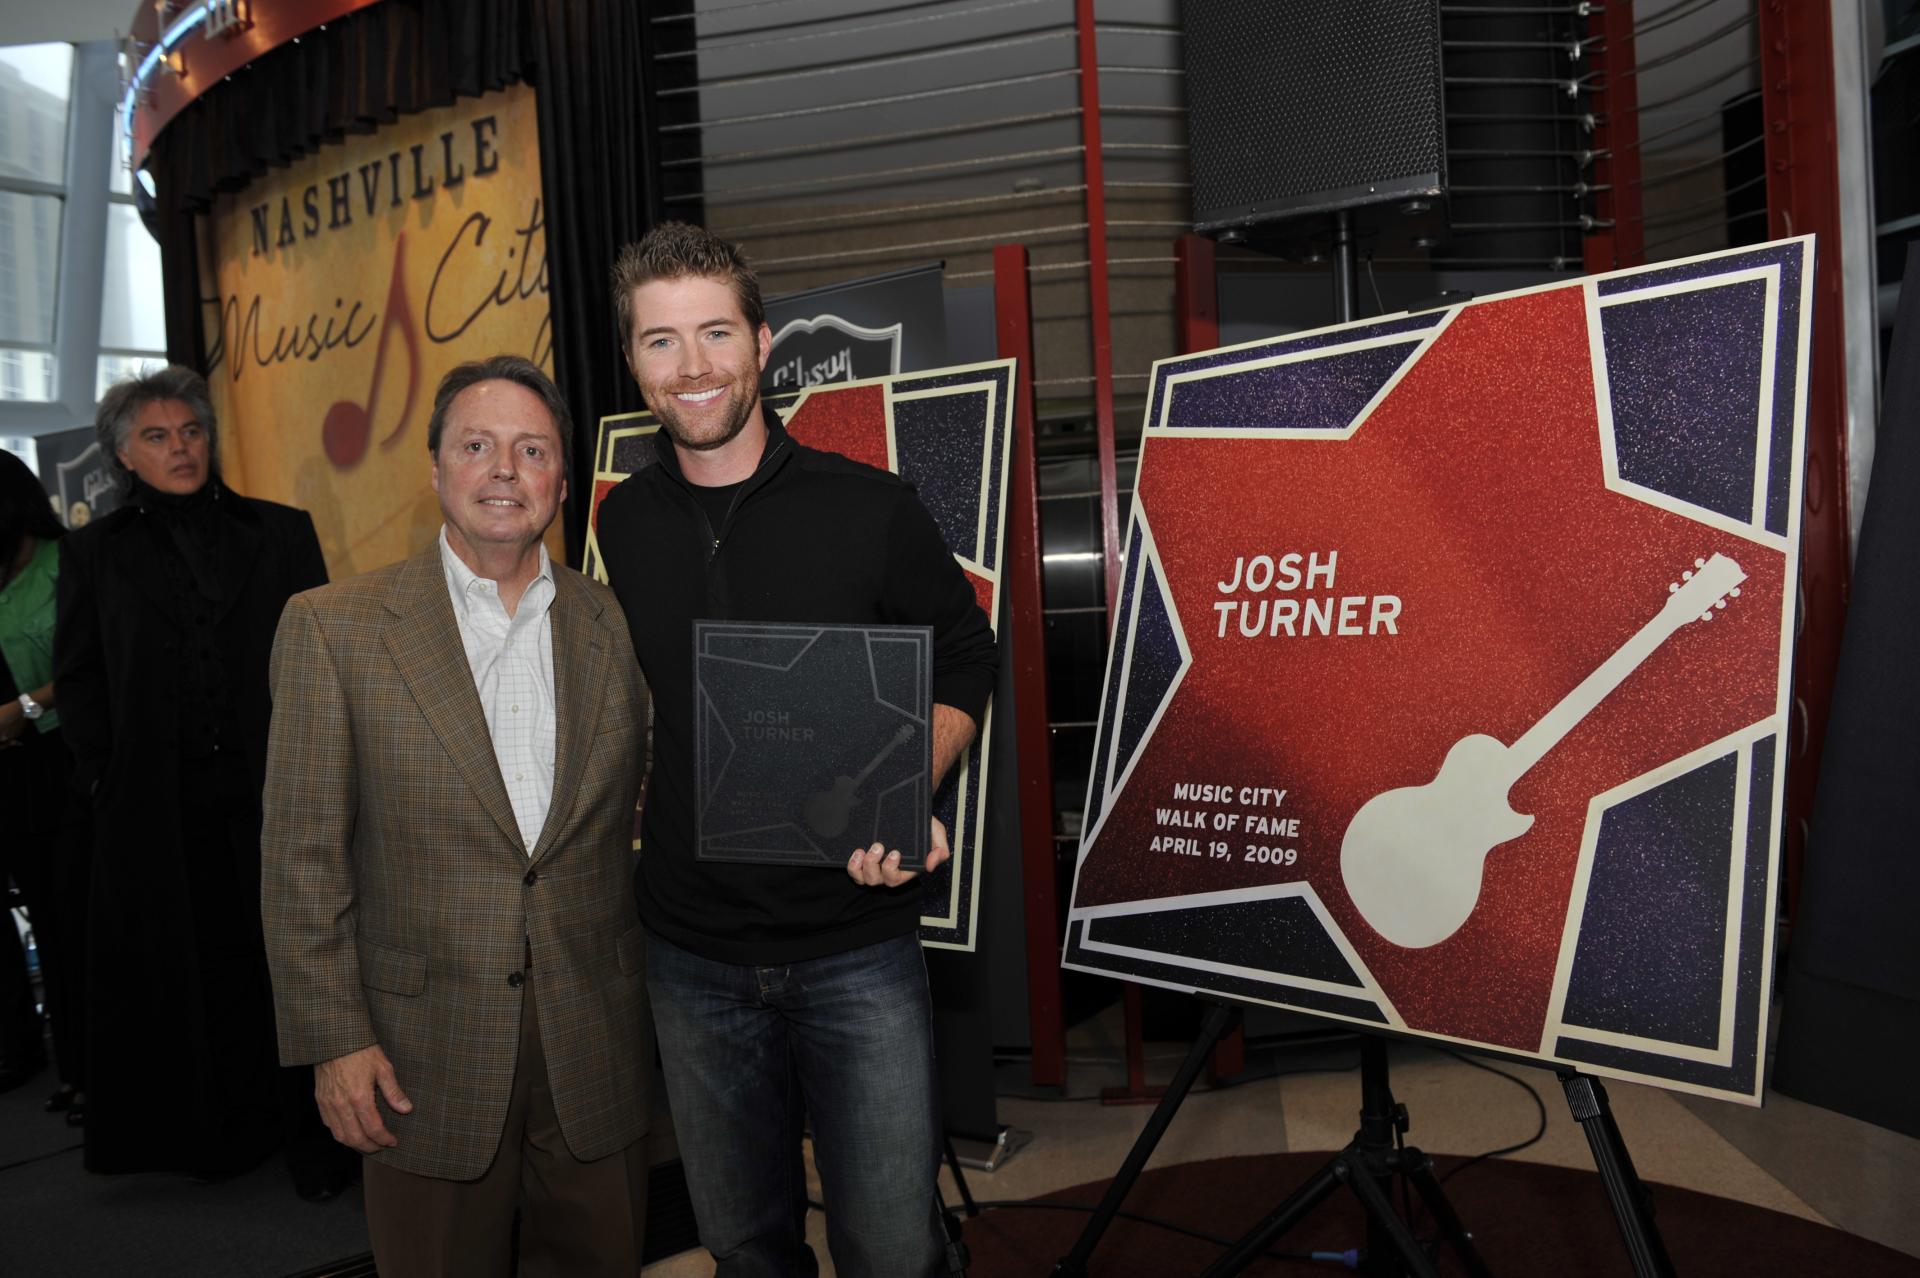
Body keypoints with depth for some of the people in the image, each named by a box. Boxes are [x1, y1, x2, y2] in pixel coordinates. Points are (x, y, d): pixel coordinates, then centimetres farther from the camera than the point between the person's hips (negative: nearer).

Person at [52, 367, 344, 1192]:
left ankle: (306, 1131, 12)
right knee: (188, 973, 9)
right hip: (157, 809, 1)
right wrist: (107, 775, 3)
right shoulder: (95, 551, 8)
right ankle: (210, 1132, 25)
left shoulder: (280, 532, 5)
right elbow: (78, 677, 11)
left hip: (270, 792, -1)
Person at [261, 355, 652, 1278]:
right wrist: (333, 1039, -7)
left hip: (597, 1053, 2)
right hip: (423, 1057, -2)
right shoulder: (333, 628, -4)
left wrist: (662, 1005, 6)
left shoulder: (618, 626, 3)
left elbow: (646, 822, 7)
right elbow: (304, 857, -4)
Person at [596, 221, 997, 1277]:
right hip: (691, 952, 3)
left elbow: (964, 663, 2)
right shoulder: (619, 526, 2)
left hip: (857, 945, -2)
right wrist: (631, 801, 3)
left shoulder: (871, 509, -8)